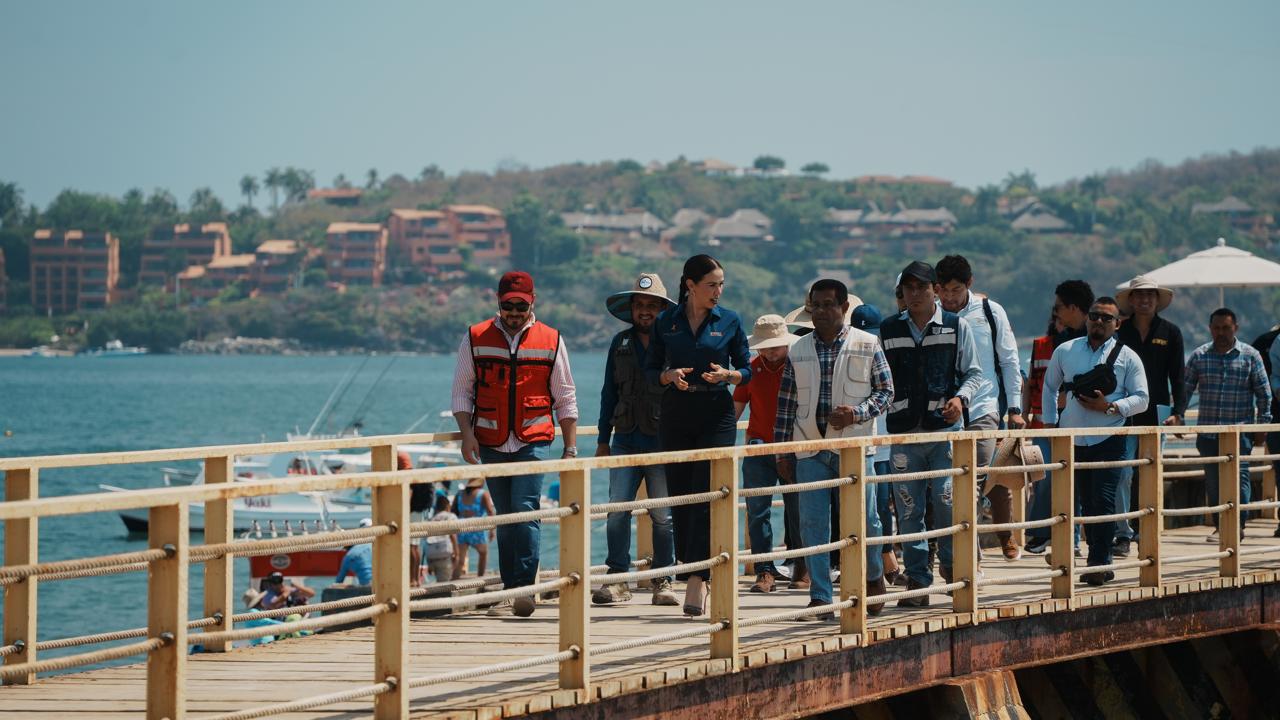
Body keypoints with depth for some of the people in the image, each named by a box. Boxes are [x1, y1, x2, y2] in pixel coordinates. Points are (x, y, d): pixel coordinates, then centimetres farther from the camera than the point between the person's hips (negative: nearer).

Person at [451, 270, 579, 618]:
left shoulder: (550, 341, 5)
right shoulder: (476, 339, 5)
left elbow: (565, 399, 10)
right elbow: (461, 391, 8)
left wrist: (571, 447, 6)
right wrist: (467, 433, -6)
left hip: (533, 442, -2)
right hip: (491, 444, 2)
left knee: (526, 510, -15)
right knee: (505, 518, 7)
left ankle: (525, 586, -18)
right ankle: (510, 591, 11)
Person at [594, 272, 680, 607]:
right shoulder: (621, 343, 11)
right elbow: (609, 392, 15)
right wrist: (603, 440, 12)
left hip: (663, 443, -3)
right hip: (625, 441, 3)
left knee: (663, 516, 2)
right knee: (617, 512, -6)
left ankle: (663, 582, 10)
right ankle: (617, 579, -1)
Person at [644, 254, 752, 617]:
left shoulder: (730, 322, 2)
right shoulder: (666, 321, 4)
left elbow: (747, 369, 7)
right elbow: (650, 368, 9)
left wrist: (727, 374, -14)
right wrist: (670, 376, -12)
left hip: (716, 415, -2)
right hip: (676, 416, 2)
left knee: (706, 497, -11)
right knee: (680, 499, 3)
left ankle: (697, 579, -16)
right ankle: (694, 578, 12)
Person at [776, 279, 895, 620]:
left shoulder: (868, 346, 2)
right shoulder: (798, 352, 8)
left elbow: (885, 391, 4)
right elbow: (786, 404, 10)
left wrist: (857, 413, -14)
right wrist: (783, 453, 7)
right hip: (811, 449, 2)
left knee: (864, 519, 3)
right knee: (812, 524, -5)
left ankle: (874, 576, 31)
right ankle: (820, 598, -1)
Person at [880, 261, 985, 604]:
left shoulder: (957, 326, 5)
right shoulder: (888, 329, 10)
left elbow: (974, 373, 8)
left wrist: (960, 398, -10)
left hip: (945, 427, -2)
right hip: (902, 431, 2)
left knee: (947, 500, -12)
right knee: (909, 510, 1)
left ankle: (951, 562, 10)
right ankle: (917, 580, 6)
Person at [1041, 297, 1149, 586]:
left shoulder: (1127, 357, 2)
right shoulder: (1065, 351, 9)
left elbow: (1141, 399, 1)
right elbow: (1049, 387, 22)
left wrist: (1110, 407, -14)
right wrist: (1050, 423, 15)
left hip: (1108, 442, -3)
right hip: (1073, 440, 3)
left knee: (1103, 502, -12)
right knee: (1086, 502, 7)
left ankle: (1099, 564, -10)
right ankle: (1101, 563, 14)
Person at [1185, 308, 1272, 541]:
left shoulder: (1250, 355, 2)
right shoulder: (1199, 356, 7)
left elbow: (1264, 393, 5)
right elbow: (1186, 389, 10)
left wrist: (1262, 425, 1)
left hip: (1240, 430, -3)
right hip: (1208, 431, 3)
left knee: (1239, 476, -11)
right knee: (1212, 480, 4)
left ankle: (1238, 524, -6)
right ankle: (1220, 526, 13)